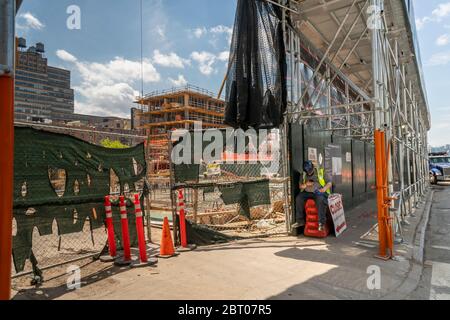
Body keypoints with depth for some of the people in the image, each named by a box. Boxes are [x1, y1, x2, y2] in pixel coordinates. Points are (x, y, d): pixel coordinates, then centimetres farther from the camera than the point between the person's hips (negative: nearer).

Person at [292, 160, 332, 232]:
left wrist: (324, 189, -19)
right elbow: (300, 186, 14)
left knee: (320, 200, -38)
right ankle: (300, 221, -15)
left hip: (319, 192, -4)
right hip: (307, 193, 4)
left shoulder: (321, 172, 5)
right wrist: (305, 184, -8)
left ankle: (321, 222, -30)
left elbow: (329, 183, 1)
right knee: (298, 198, -24)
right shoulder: (303, 175, 15)